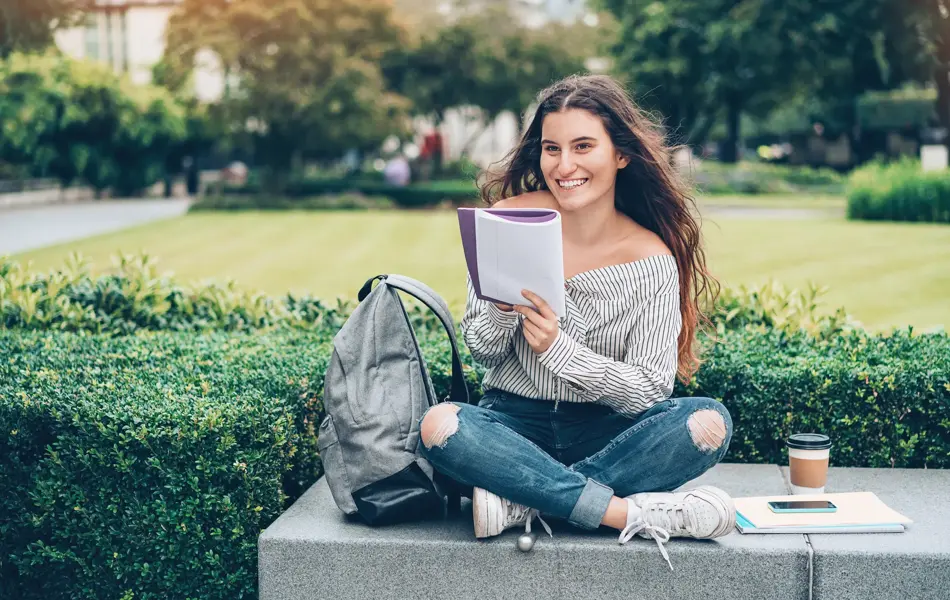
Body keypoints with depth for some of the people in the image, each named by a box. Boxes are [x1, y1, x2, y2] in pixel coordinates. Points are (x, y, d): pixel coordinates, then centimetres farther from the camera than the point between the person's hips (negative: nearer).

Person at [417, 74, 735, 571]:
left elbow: (650, 388, -11)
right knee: (439, 427, -31)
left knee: (710, 423, -27)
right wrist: (502, 311, -23)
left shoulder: (652, 258, -10)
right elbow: (481, 351, 1)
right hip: (516, 420, 1)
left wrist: (558, 348, -25)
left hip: (607, 431, 0)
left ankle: (524, 501, -25)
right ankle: (631, 513, -27)